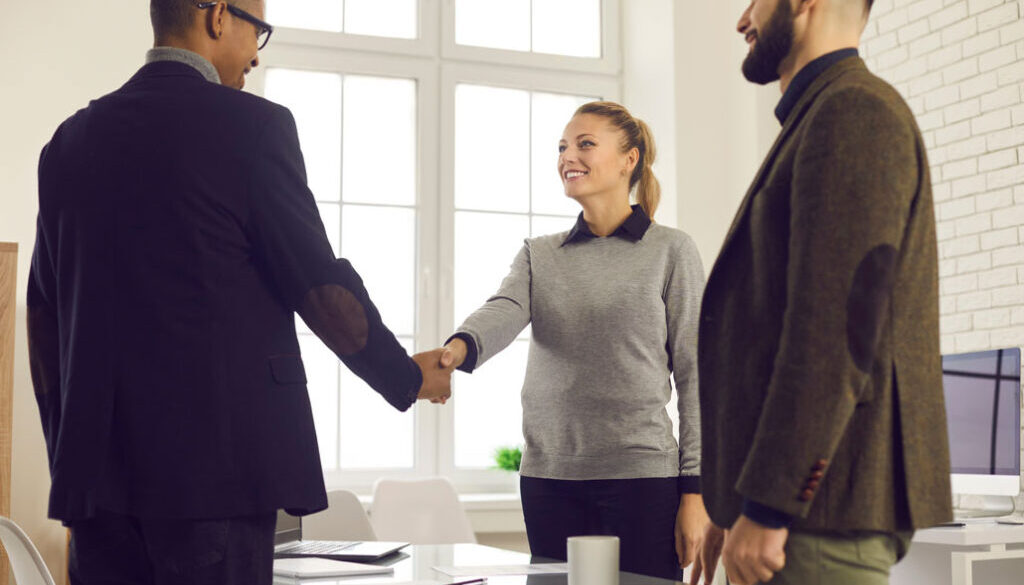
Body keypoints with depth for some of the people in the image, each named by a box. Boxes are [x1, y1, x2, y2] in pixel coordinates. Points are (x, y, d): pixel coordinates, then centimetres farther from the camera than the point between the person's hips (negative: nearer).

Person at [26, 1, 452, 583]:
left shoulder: (72, 138, 11)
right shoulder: (251, 125, -7)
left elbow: (44, 315, 14)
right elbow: (320, 286, -7)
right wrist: (408, 377, 8)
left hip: (96, 469, 6)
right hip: (216, 466, -6)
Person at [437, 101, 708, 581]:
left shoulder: (670, 250, 2)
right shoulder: (539, 255, 12)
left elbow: (692, 373, 0)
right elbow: (503, 312, -9)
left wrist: (695, 491, -5)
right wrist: (459, 348, -33)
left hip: (642, 475, -3)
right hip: (548, 479, 3)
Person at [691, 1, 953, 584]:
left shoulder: (855, 112, -10)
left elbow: (837, 326, -20)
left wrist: (765, 507, -19)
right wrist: (735, 503, 20)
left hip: (824, 509, -9)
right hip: (799, 504, 10)